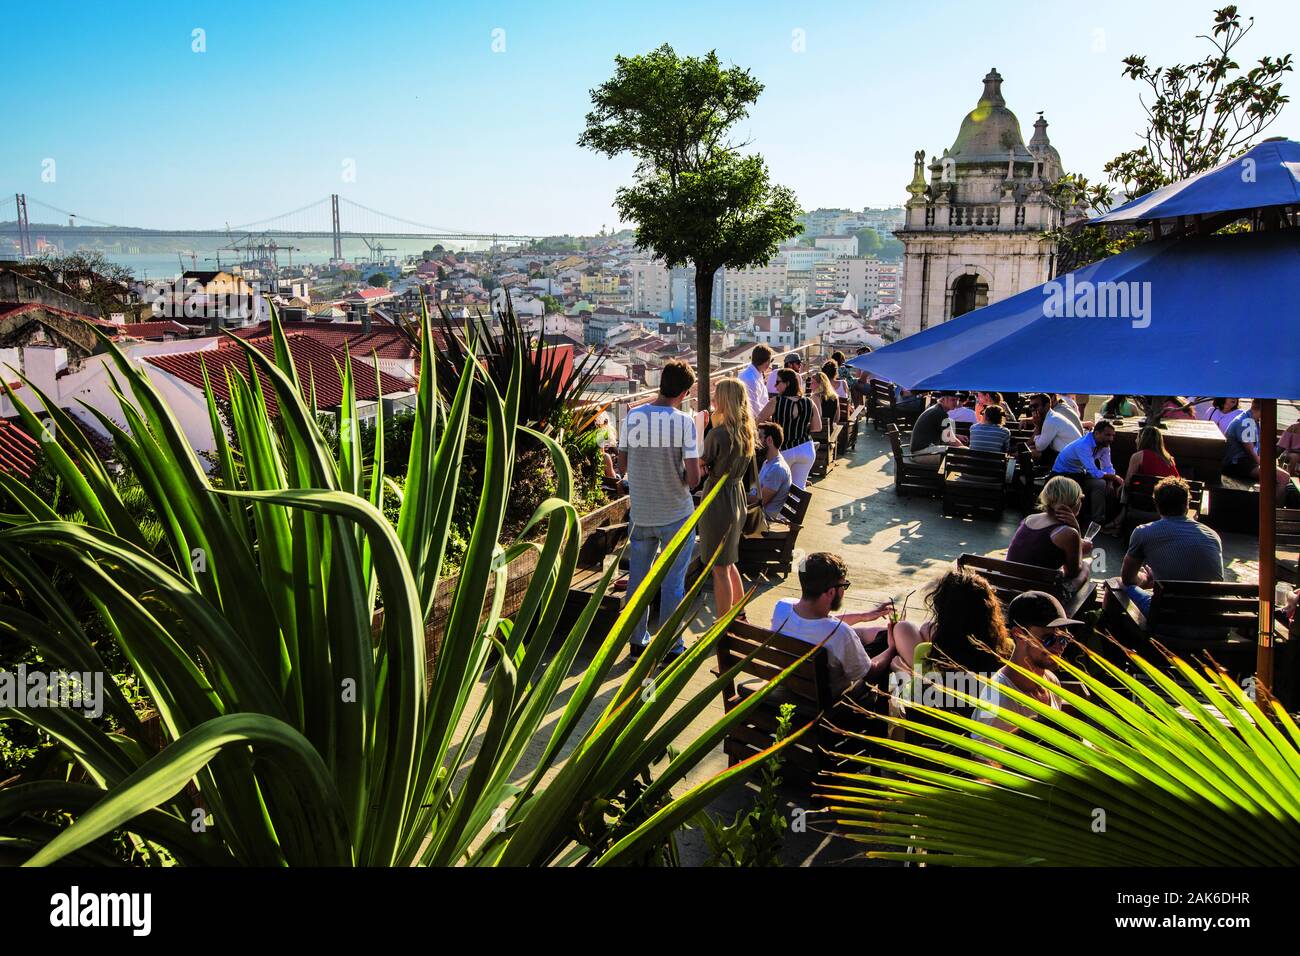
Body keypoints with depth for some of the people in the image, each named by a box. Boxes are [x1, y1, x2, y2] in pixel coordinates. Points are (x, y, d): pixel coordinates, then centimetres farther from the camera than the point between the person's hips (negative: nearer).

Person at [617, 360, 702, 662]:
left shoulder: (632, 416, -5)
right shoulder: (684, 421, -16)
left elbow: (623, 466, 3)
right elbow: (693, 478, -19)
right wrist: (688, 472, 2)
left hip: (640, 513, 3)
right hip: (675, 515, -3)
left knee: (637, 578, 16)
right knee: (673, 583, 10)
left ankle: (637, 642, 28)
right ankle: (671, 646, 19)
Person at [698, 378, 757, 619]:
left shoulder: (719, 433, -22)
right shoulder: (747, 431, 2)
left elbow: (700, 462, -11)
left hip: (718, 500, -8)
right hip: (738, 497, 8)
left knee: (719, 568, 2)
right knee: (728, 562, 23)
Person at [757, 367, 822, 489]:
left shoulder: (776, 402, -14)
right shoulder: (809, 403, -6)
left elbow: (758, 422, -5)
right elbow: (817, 427, 3)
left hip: (784, 450, -2)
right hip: (806, 450, 3)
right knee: (799, 488, 11)